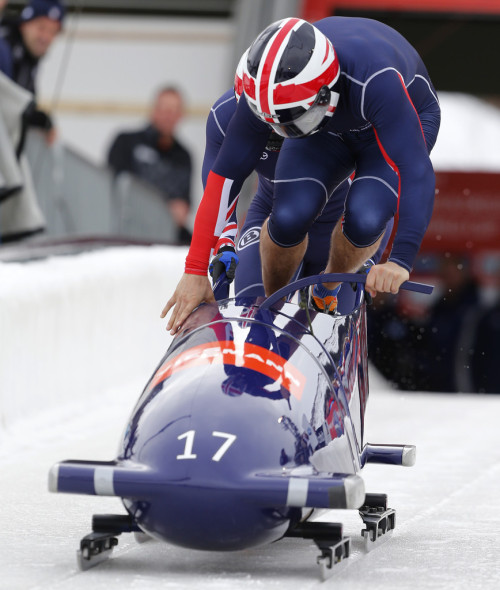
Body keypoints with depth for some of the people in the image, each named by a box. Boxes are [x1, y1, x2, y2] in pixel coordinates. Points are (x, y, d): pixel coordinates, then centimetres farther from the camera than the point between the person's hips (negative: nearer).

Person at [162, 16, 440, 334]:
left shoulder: (377, 81, -46)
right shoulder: (265, 87, -32)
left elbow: (417, 171, -46)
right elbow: (226, 174, -25)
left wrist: (401, 261, -57)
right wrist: (195, 271, -26)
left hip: (403, 120, -3)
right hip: (329, 129, 3)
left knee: (365, 220, -26)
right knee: (290, 217, -20)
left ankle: (329, 288, 8)